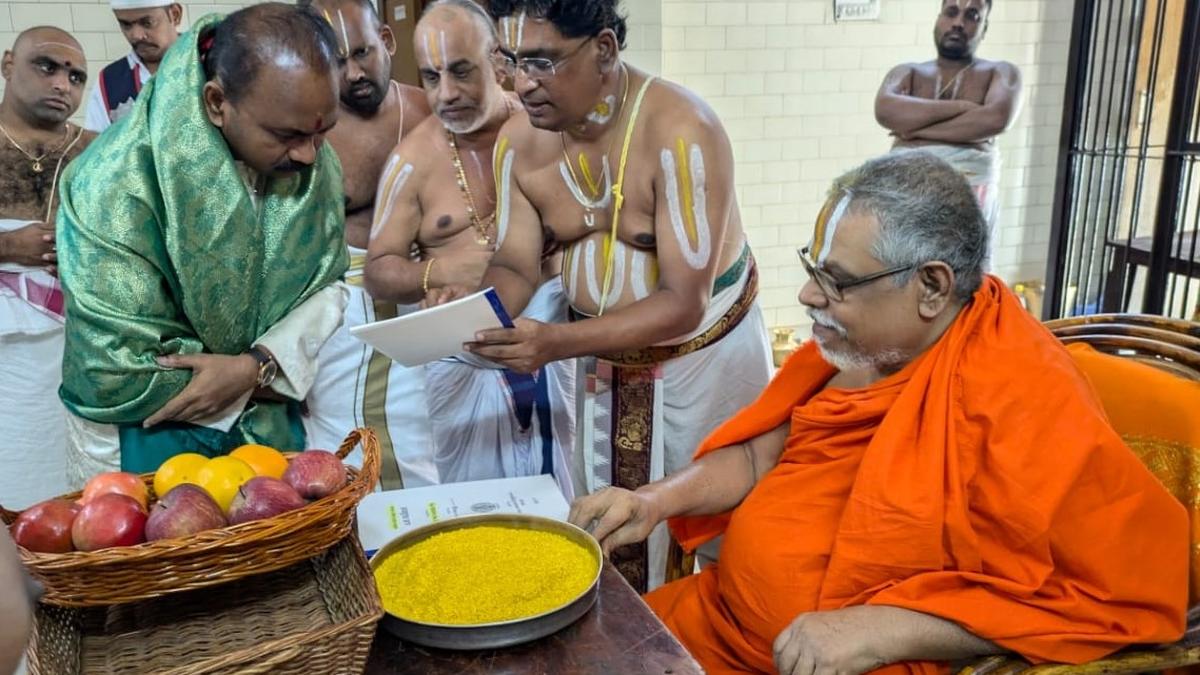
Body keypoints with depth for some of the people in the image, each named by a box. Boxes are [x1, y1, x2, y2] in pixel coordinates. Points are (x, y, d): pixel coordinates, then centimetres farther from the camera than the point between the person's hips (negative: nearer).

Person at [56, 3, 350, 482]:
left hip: (267, 422, 5)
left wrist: (258, 366, -20)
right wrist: (267, 379, -18)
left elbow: (326, 286, -3)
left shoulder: (312, 162, -10)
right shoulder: (117, 186, -27)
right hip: (147, 438, -5)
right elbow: (120, 376, -25)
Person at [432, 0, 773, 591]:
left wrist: (559, 342, -39)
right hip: (601, 351, 5)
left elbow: (683, 303, -28)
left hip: (704, 351, -4)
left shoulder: (680, 132, -26)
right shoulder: (519, 141, -8)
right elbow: (515, 266, -3)